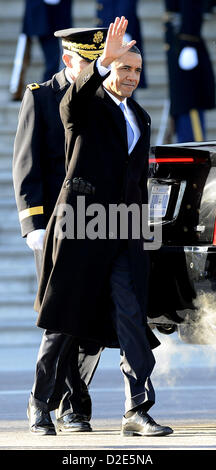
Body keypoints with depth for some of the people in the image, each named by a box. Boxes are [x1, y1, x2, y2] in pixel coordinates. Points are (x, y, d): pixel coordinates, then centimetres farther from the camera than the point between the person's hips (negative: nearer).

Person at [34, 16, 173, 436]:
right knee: (66, 316, 2)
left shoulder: (140, 117, 21)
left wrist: (139, 226, 21)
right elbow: (71, 103, -26)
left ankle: (137, 410, -10)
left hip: (124, 229, 5)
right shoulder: (87, 106, 0)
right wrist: (102, 62, -40)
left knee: (130, 315, -6)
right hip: (82, 222, -5)